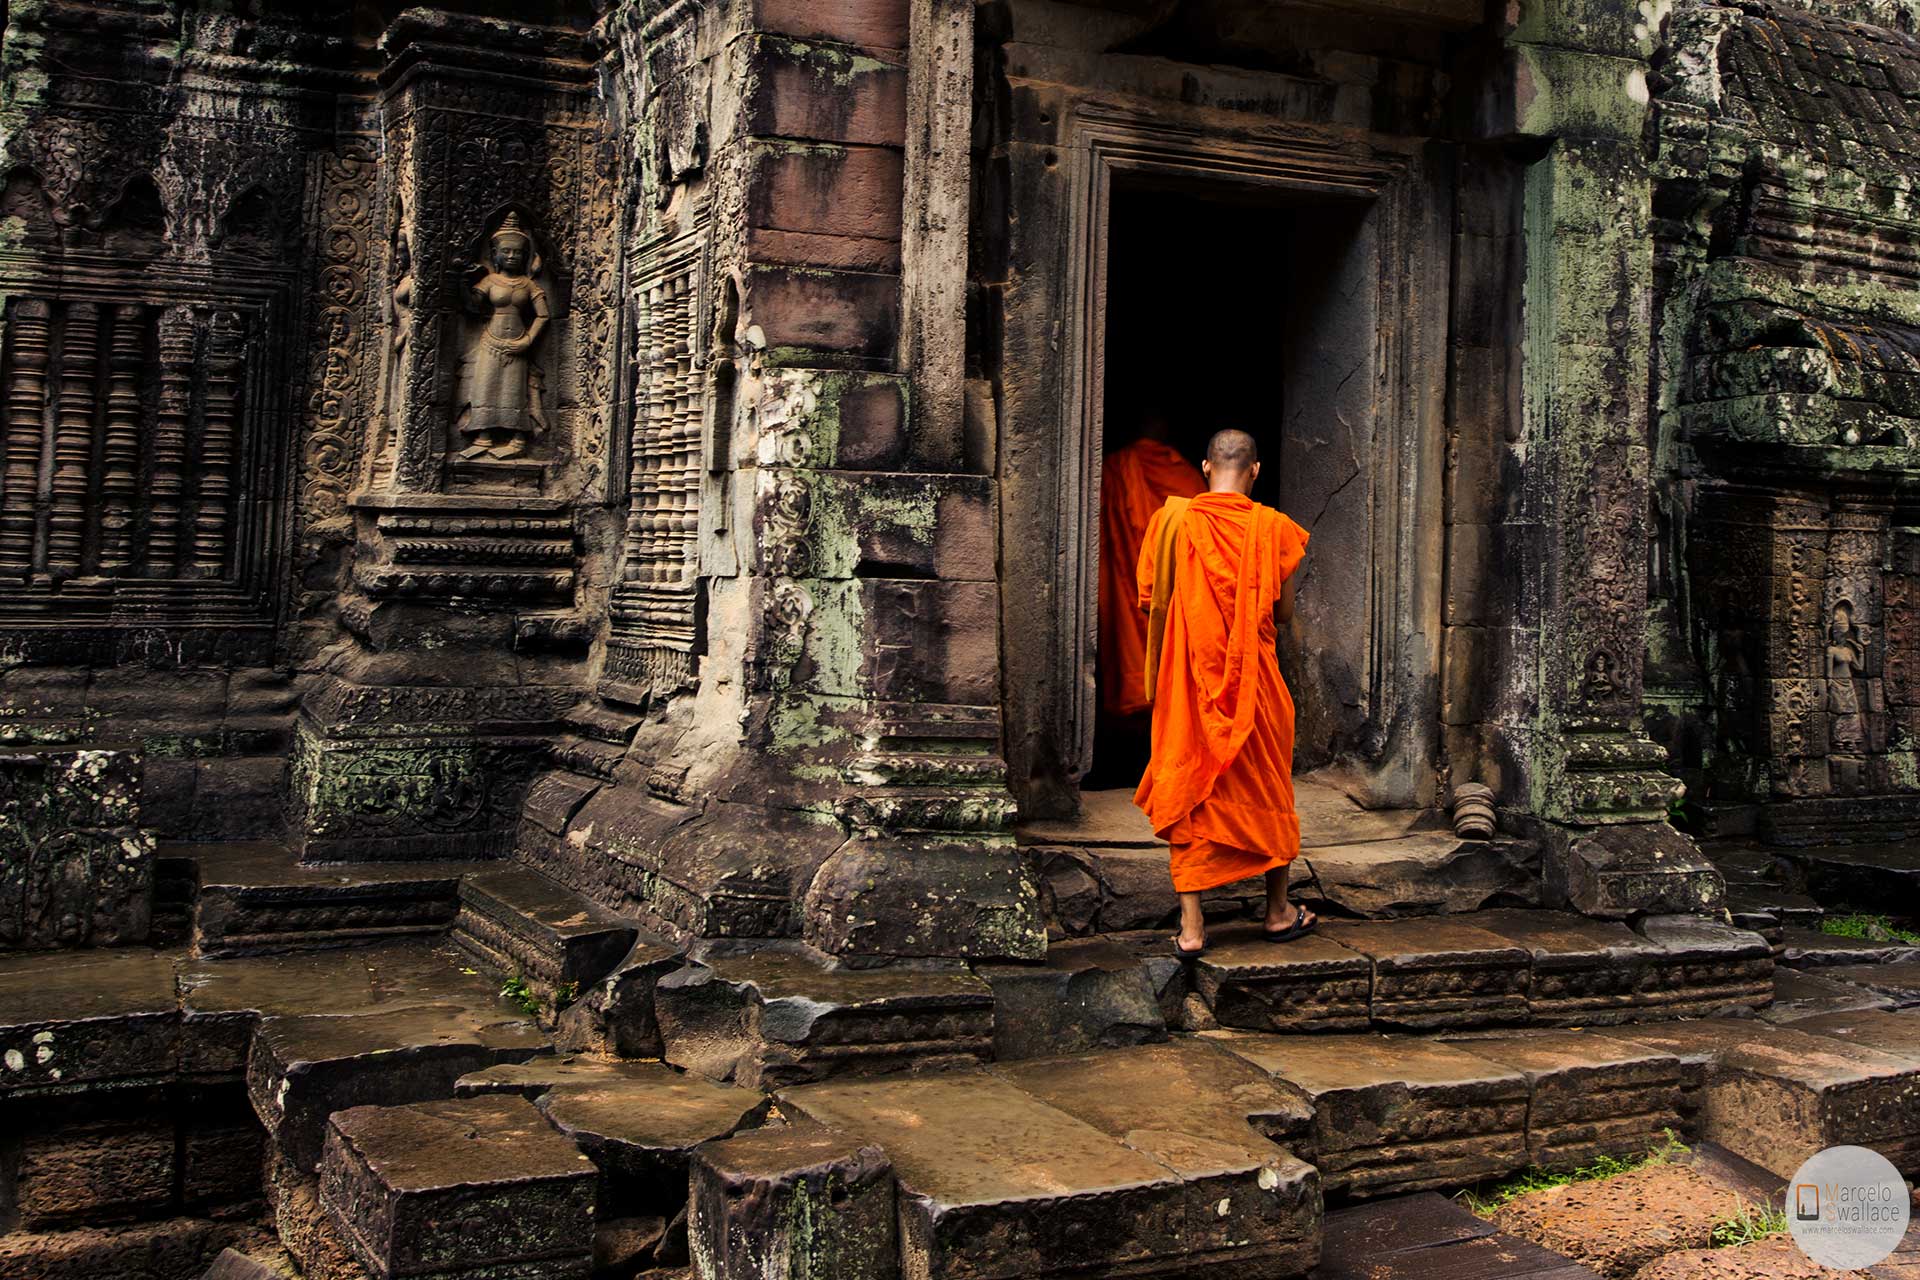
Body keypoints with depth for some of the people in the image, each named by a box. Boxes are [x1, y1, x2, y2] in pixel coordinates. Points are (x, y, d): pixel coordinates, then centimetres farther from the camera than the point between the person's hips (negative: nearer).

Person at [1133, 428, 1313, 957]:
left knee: (1187, 793, 6)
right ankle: (1279, 912, 27)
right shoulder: (1271, 527, -6)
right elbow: (1284, 613, 0)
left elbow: (1153, 604, 1)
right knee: (1266, 788, 15)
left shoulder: (1173, 519, -3)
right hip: (1254, 680, 0)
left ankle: (1191, 928, 2)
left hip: (1188, 678, 1)